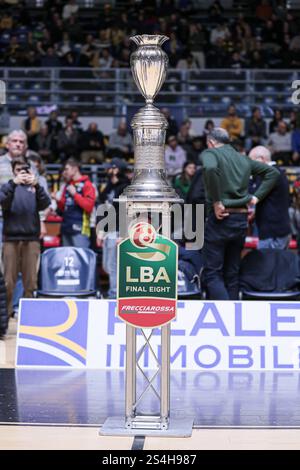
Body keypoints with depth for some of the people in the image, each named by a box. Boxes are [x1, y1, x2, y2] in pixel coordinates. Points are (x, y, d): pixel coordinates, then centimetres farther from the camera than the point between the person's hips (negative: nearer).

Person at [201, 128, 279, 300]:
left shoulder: (210, 153, -3)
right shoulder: (244, 159, 16)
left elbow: (210, 169, -26)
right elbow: (273, 172, 19)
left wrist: (216, 202, -19)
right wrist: (257, 197, 11)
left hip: (220, 218, -6)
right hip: (241, 220, 6)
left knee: (212, 274, -2)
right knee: (232, 274, 14)